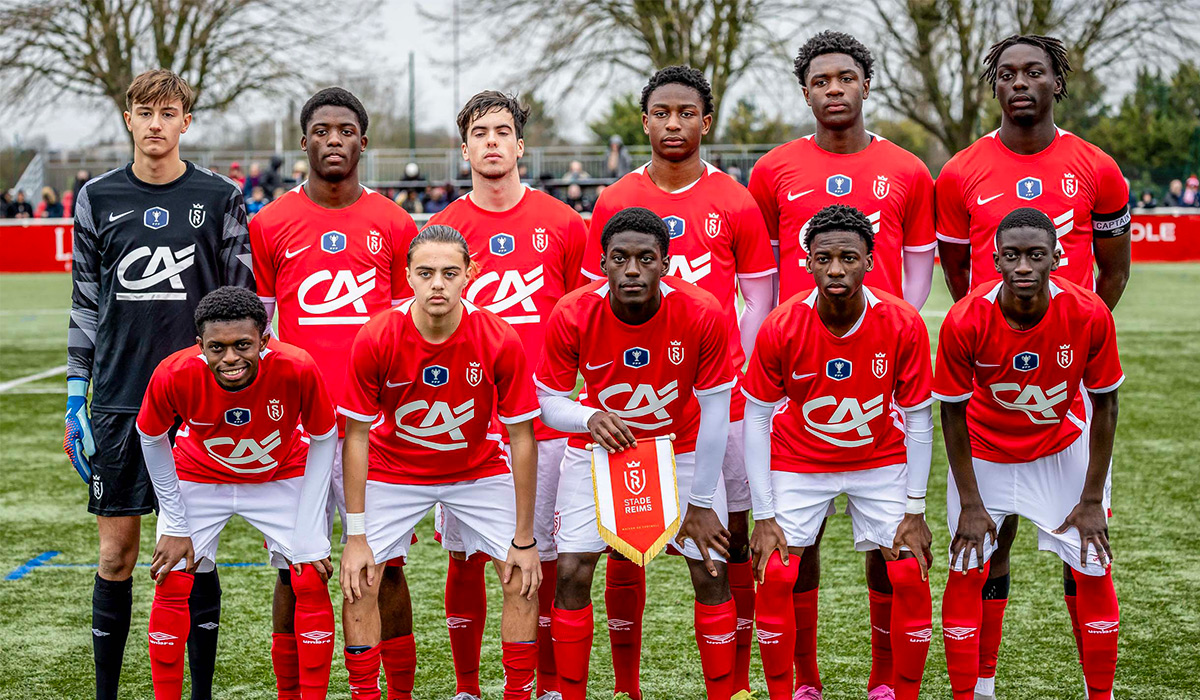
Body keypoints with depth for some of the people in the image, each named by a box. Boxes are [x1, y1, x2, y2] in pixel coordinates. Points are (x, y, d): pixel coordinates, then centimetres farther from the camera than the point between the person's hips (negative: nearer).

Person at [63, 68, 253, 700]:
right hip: (117, 401, 1)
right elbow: (85, 303, 10)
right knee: (116, 553, 4)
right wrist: (76, 399, 6)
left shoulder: (220, 198, 2)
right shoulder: (97, 198, 6)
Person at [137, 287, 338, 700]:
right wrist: (175, 526, -9)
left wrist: (309, 535, -17)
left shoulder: (297, 369, -35)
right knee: (171, 584, -7)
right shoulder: (174, 376, -33)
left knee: (310, 581, -8)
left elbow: (323, 441, -17)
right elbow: (152, 439, -11)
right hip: (199, 476, 0)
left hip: (282, 476, 0)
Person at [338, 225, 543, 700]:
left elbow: (521, 437, -15)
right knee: (360, 585, -9)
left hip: (479, 469, 1)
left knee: (523, 580, -7)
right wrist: (356, 536, -16)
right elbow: (357, 436, -15)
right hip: (393, 470, 0)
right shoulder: (375, 341, -25)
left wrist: (525, 538, -13)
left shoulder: (501, 342, -25)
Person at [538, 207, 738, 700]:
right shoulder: (572, 316, -24)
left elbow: (714, 410, -16)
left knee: (711, 575, -4)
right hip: (600, 444, 0)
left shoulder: (703, 316, -26)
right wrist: (589, 418, -34)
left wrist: (700, 503, -13)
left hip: (682, 448, 0)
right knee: (572, 572, -9)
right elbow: (548, 399, -10)